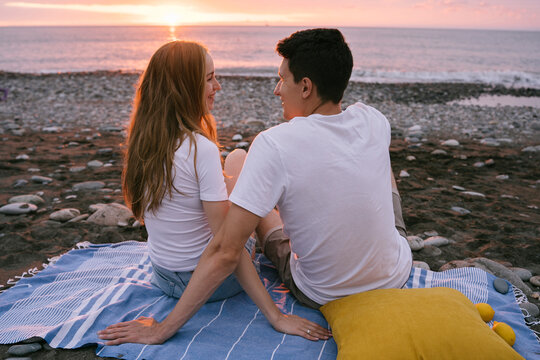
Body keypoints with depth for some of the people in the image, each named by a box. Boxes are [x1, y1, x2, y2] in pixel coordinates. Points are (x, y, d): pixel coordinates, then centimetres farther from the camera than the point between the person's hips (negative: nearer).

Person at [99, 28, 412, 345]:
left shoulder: (274, 144, -28)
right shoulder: (374, 120, -13)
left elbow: (226, 253, -28)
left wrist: (163, 329, -20)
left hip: (323, 297, -3)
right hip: (397, 277, 4)